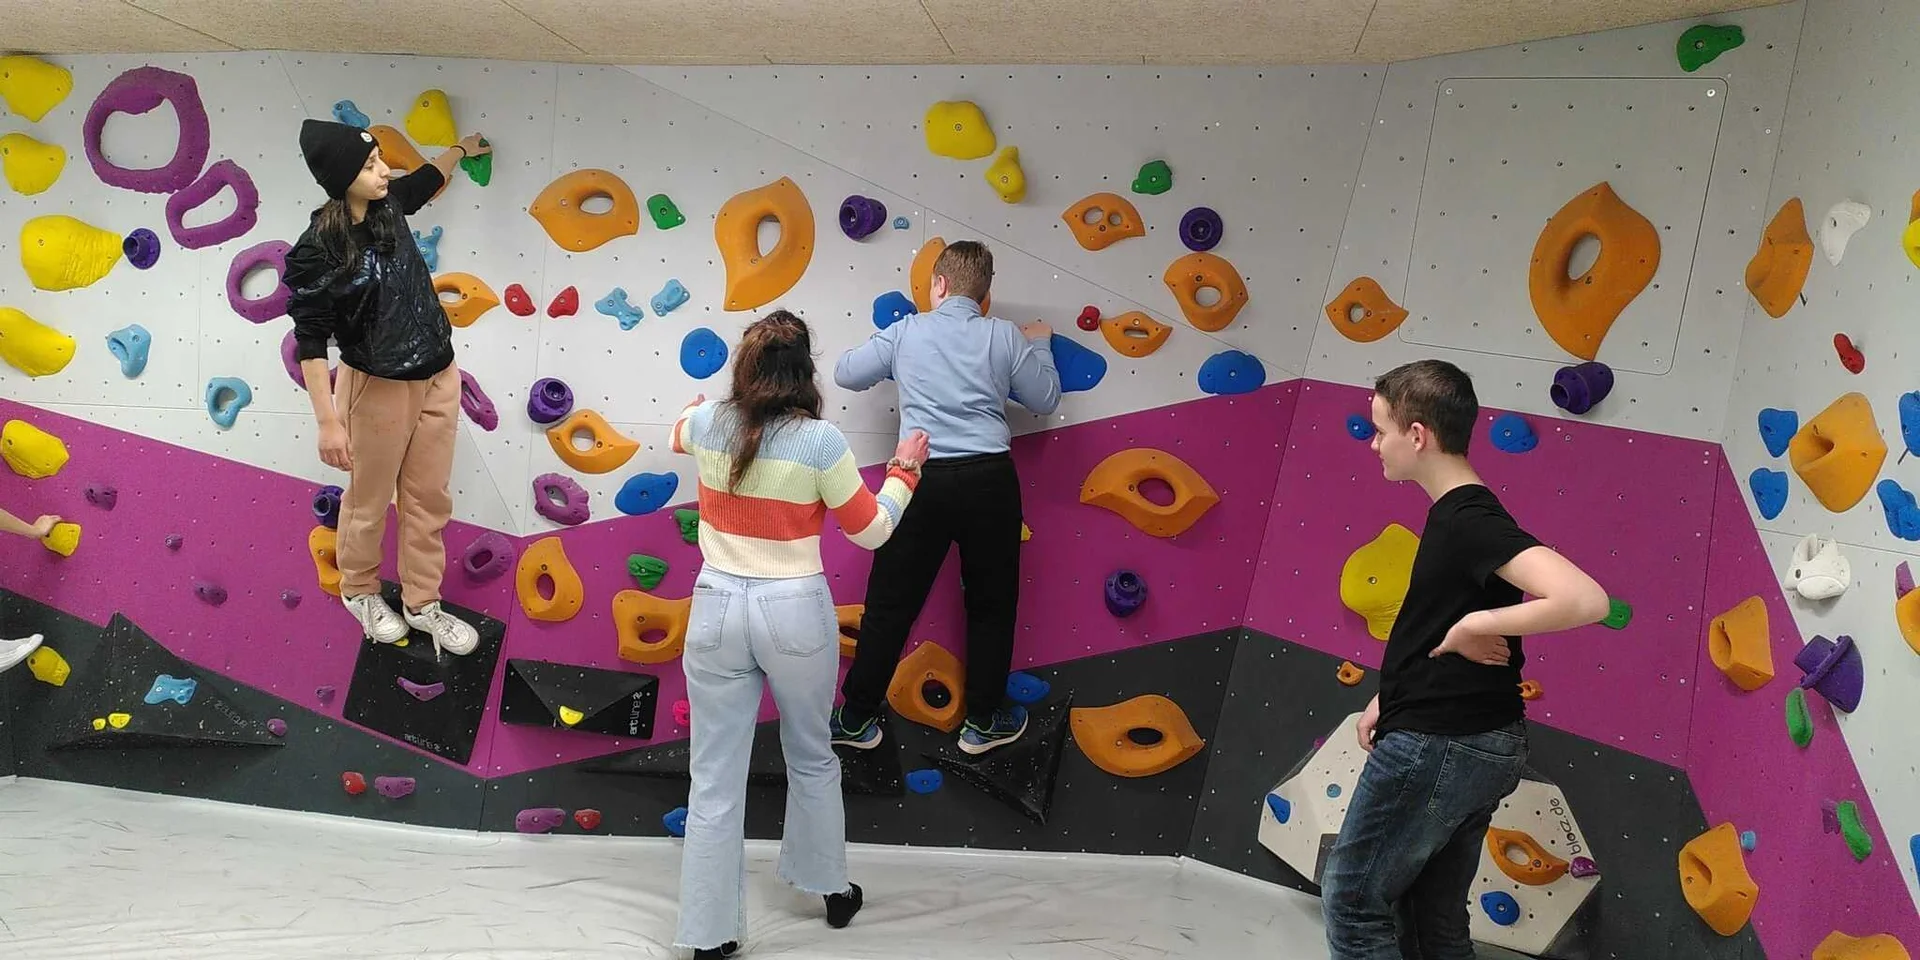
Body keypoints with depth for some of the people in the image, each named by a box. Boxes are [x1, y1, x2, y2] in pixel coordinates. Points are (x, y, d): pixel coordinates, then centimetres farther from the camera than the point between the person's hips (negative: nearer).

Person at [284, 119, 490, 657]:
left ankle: (421, 603, 30)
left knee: (429, 500, 14)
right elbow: (310, 342, -18)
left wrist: (461, 150, 38)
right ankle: (359, 591, 40)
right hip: (378, 389, -6)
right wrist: (329, 421, -20)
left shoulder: (388, 205, -4)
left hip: (439, 379, 6)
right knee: (370, 502, 14)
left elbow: (426, 179, 21)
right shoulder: (318, 249, -22)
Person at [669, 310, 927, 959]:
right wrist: (904, 471, 13)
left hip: (717, 611, 2)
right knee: (811, 758, 22)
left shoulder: (708, 424, -2)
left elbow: (679, 436, 25)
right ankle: (831, 889, 39)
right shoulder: (820, 441, -13)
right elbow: (870, 531, -3)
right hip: (795, 614, -1)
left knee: (715, 780, 7)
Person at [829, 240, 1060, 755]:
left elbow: (845, 374, 11)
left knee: (890, 604, 9)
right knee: (991, 605, 16)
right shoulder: (1005, 336, 3)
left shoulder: (905, 332, 3)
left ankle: (857, 719, 17)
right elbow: (1044, 400, 11)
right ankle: (984, 722, 23)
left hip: (925, 479, 0)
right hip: (990, 479, 0)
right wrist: (1039, 347, 28)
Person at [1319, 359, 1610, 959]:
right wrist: (1389, 696, 16)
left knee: (1352, 898, 3)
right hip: (1477, 744, 10)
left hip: (1439, 746, -10)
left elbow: (1584, 600, -34)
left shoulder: (1470, 520, -20)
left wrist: (1476, 625, -25)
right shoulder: (1458, 513, 11)